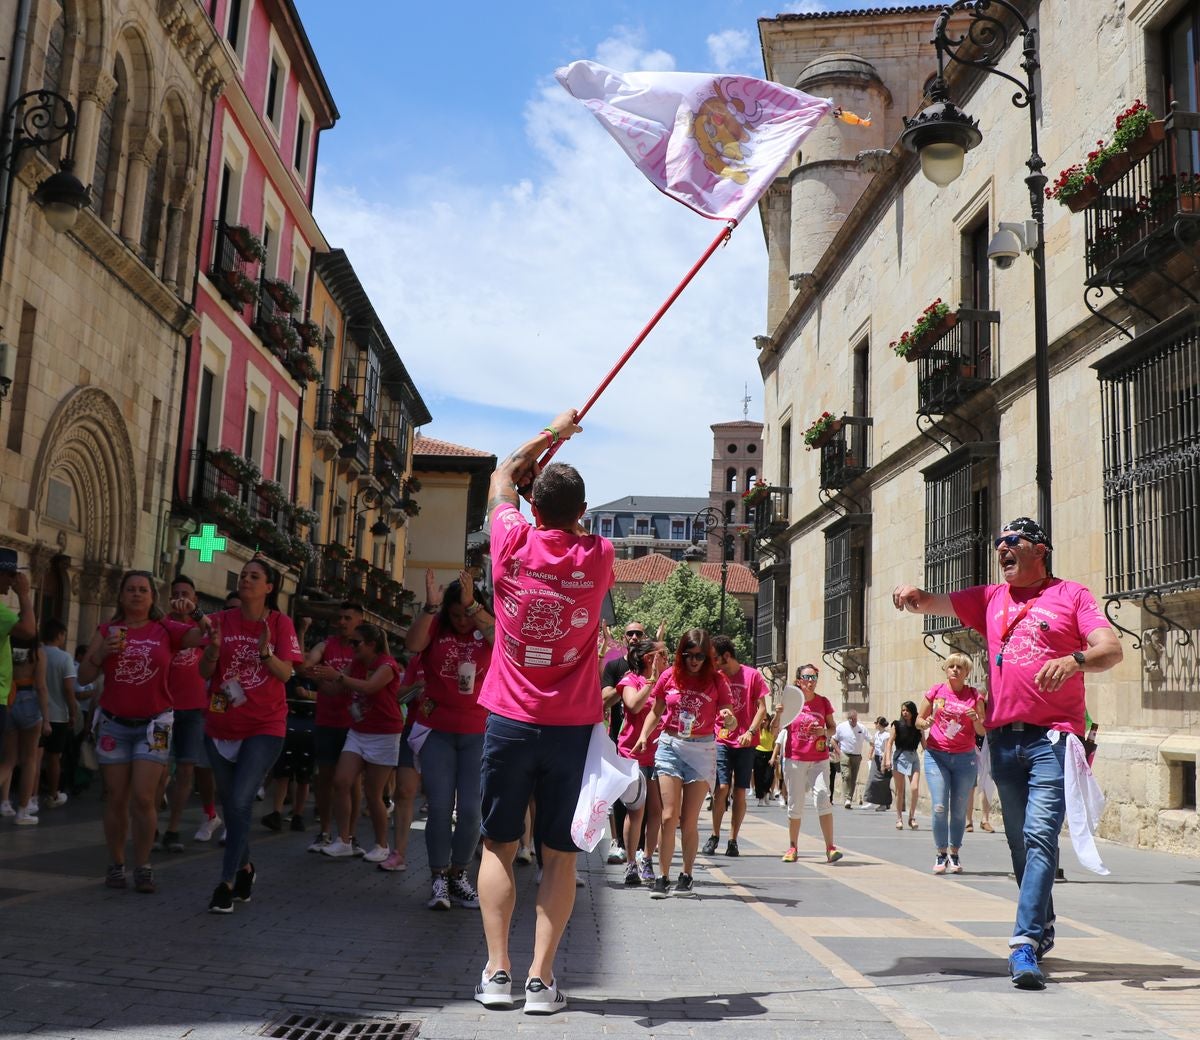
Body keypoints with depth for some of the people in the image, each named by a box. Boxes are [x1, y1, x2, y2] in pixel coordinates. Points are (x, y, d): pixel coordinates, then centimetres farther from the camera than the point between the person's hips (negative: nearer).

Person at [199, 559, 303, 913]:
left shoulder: (280, 623, -5)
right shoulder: (221, 620, 2)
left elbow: (285, 674, -10)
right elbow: (205, 673, 0)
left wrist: (265, 651, -28)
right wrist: (213, 648, -20)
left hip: (264, 727, -4)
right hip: (221, 725, 4)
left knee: (239, 803, -14)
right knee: (229, 804, 14)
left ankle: (226, 883, -6)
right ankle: (244, 867, 35)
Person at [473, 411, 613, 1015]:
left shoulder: (514, 544, -4)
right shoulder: (597, 558, -4)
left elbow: (502, 478, 15)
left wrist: (550, 433, 26)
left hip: (510, 721, 0)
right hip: (572, 727, 0)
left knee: (498, 846, 10)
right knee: (560, 854, 6)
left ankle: (497, 972, 6)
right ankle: (542, 978, 4)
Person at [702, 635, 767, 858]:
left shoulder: (752, 675, 0)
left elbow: (762, 708, -1)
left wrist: (750, 732, -13)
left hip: (745, 743, -1)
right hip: (721, 740, 1)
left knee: (739, 792, 2)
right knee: (722, 787, -10)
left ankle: (733, 840, 12)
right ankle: (714, 836, 5)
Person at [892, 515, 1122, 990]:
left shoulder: (1071, 595, 5)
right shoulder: (990, 598, 17)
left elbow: (1111, 650, -7)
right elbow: (931, 604, 13)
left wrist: (1075, 659, -28)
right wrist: (911, 593, -11)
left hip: (1053, 737, -5)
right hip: (1004, 737, 5)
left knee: (1040, 835, -16)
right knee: (1020, 842, 11)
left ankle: (1025, 944, -20)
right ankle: (1043, 927, 28)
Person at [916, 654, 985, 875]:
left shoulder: (974, 696, 5)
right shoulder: (935, 691, 4)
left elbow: (983, 731, 7)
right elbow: (919, 720, 11)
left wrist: (976, 719, -13)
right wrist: (925, 724, -11)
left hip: (964, 758, 1)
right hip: (936, 755, -1)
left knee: (959, 810, 4)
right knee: (939, 807, -9)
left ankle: (954, 855, 14)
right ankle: (941, 854, 3)